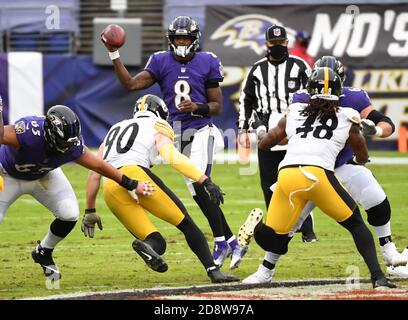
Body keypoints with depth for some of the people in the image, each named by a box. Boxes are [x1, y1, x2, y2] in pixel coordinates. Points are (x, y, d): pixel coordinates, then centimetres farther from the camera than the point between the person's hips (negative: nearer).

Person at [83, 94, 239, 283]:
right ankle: (214, 271, -8)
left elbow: (94, 175, 33)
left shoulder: (114, 130, 35)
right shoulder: (157, 128, 18)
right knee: (185, 223, 5)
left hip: (110, 191, 5)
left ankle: (147, 246, -29)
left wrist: (90, 211, 40)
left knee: (157, 245, 5)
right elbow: (173, 158, -3)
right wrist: (205, 181, -10)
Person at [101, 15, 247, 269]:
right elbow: (130, 84, -1)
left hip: (201, 131, -4)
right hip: (178, 133, 4)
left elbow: (217, 106, 2)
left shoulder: (207, 63, 0)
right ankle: (232, 242, 14)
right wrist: (114, 54, -7)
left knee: (199, 186, -21)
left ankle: (222, 243, -11)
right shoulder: (162, 62, 7)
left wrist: (197, 107, -17)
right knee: (202, 192, 4)